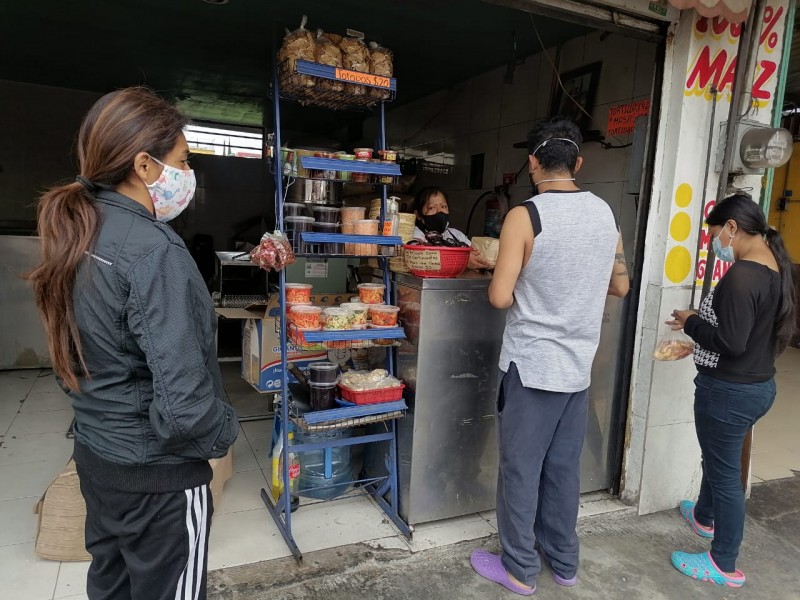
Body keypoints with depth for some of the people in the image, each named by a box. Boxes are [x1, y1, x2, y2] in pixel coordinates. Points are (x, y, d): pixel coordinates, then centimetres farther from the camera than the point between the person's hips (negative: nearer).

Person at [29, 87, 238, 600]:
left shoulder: (79, 235, 1)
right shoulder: (153, 251, -26)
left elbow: (91, 356, 10)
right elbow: (182, 405, -31)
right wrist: (225, 431, -12)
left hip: (95, 453, 8)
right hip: (158, 472, -8)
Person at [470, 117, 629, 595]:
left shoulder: (525, 216, -16)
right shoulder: (606, 214, 3)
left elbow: (500, 297, -16)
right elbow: (621, 286, 13)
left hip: (532, 365, -6)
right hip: (579, 364, 6)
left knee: (521, 470, 9)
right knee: (564, 468, 19)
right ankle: (564, 560, 34)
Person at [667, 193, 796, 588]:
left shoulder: (741, 275, -26)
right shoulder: (775, 267, 4)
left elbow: (730, 342, -27)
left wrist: (691, 322, -12)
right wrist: (700, 328, 8)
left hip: (729, 390, -9)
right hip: (759, 384, 9)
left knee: (725, 471, 6)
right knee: (718, 458, 28)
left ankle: (724, 565, 24)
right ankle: (704, 517, 52)